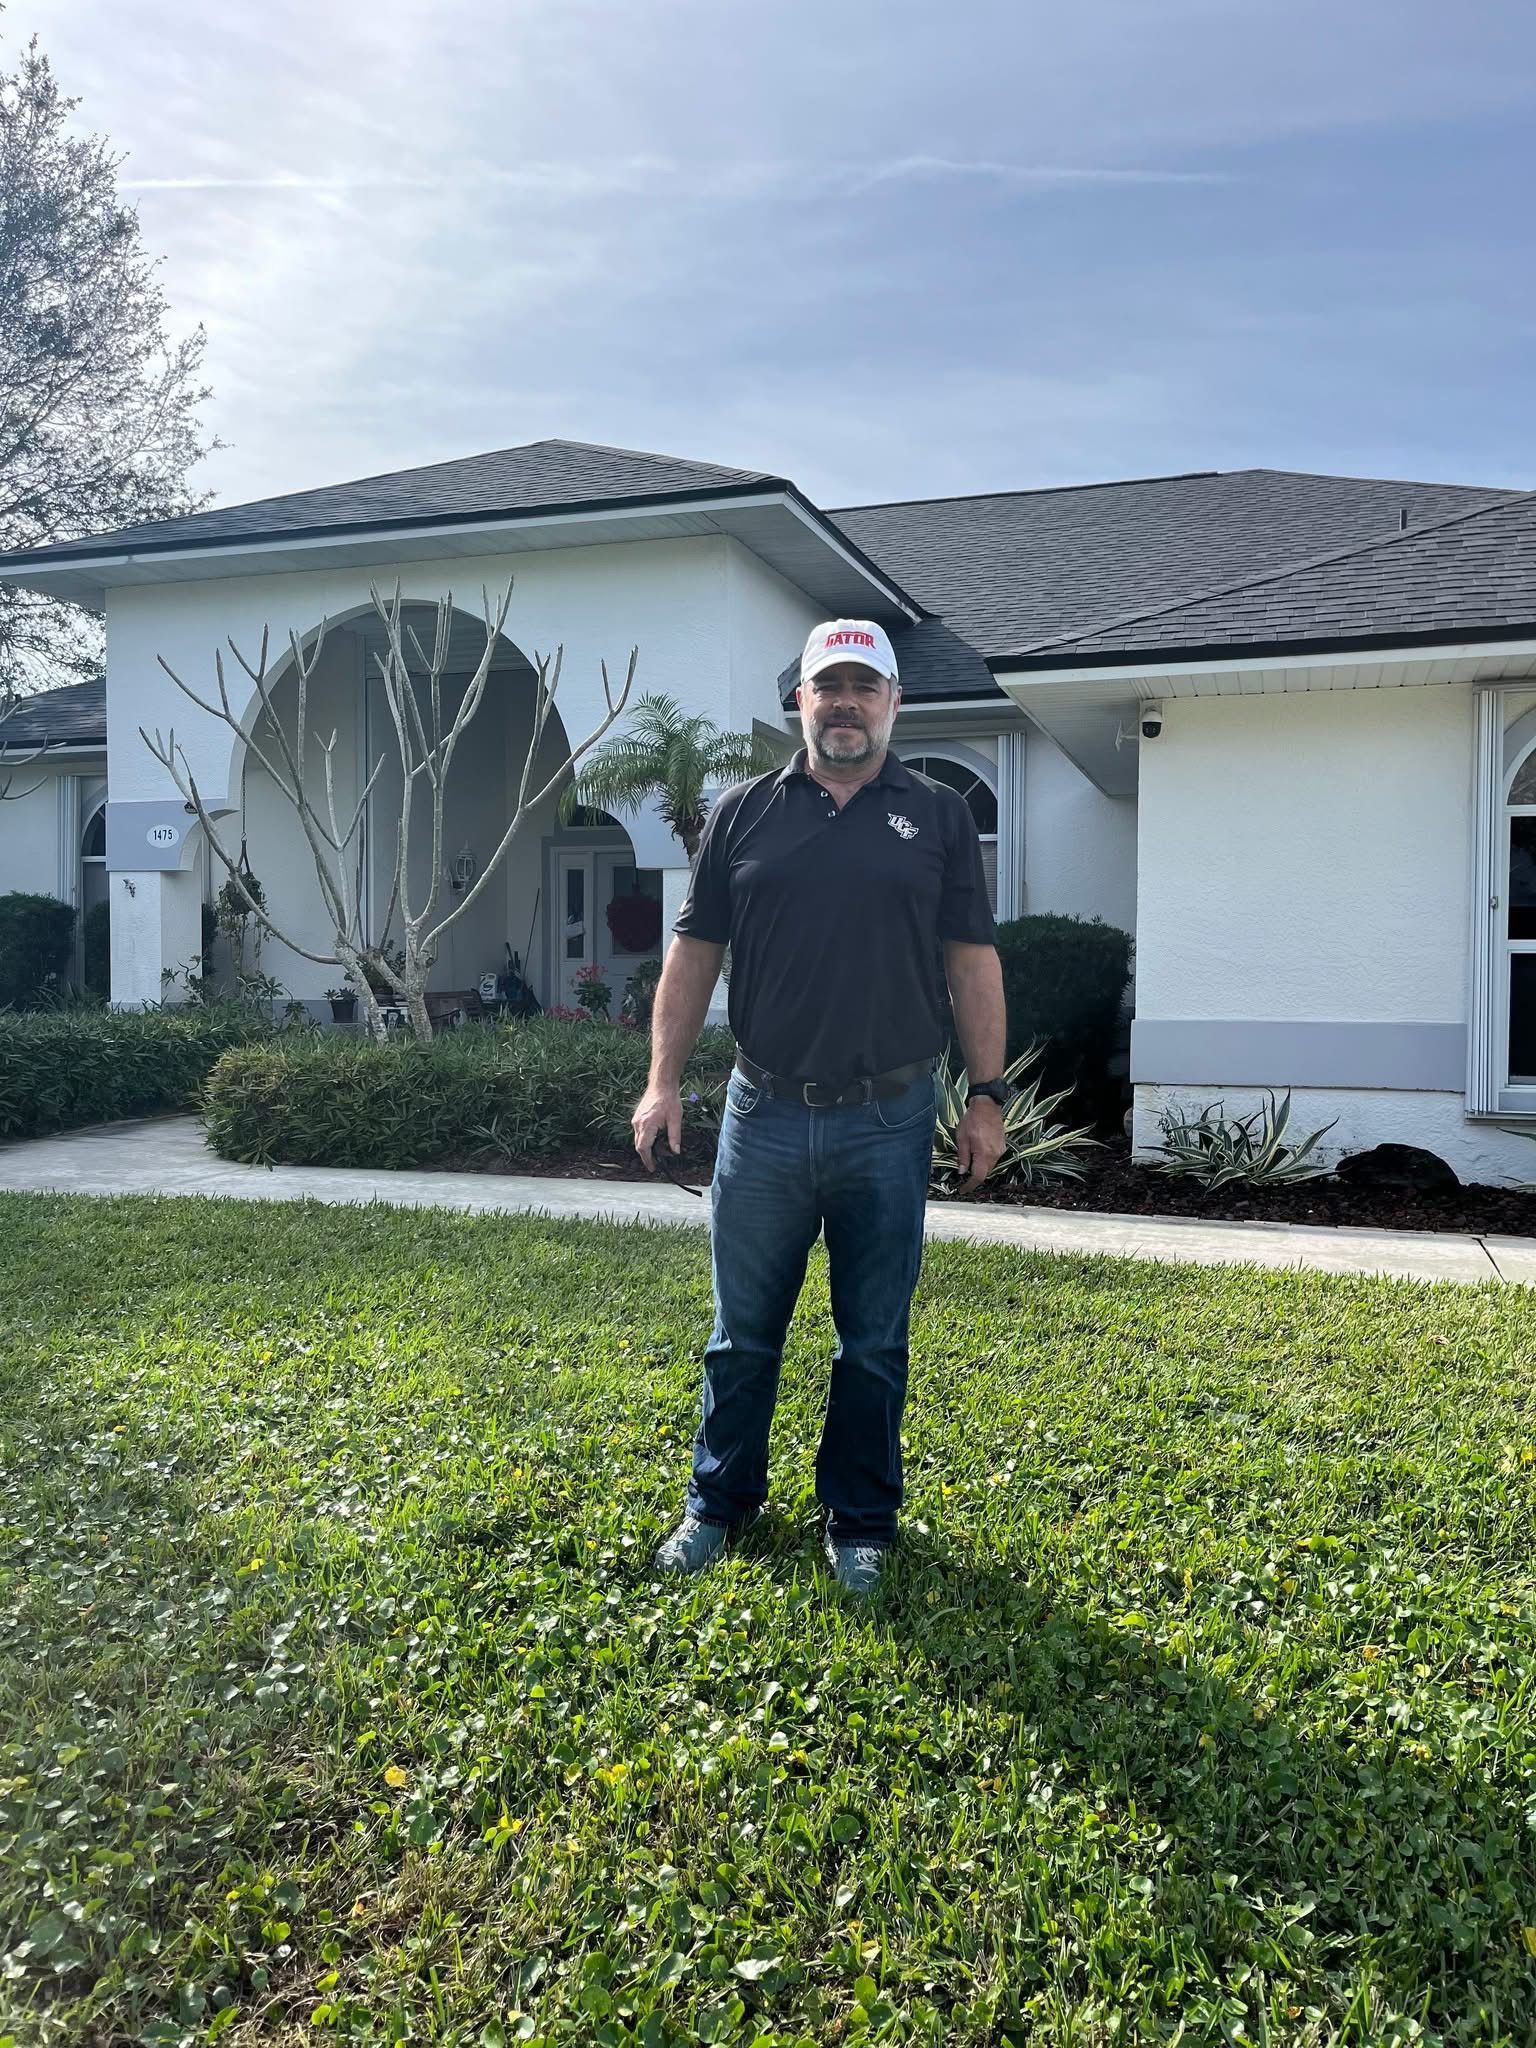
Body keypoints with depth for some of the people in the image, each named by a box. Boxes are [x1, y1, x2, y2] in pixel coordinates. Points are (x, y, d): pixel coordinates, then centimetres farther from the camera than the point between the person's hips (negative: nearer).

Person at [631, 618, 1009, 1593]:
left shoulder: (939, 818, 4)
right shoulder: (743, 814, 6)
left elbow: (973, 962, 3)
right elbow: (695, 952, 6)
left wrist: (988, 1095, -2)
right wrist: (664, 1080, -1)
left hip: (889, 1121, -1)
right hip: (763, 1114, 1)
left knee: (875, 1343, 10)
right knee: (743, 1333, 12)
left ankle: (862, 1522, 27)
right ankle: (720, 1503, 31)